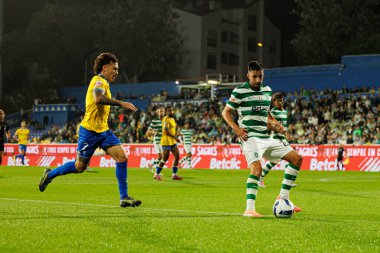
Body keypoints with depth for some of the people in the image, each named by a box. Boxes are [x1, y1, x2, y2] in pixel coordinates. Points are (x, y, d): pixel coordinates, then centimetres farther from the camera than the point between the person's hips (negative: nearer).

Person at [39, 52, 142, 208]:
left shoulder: (102, 83, 18)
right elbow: (98, 99, -34)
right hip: (90, 131, -9)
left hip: (103, 131, 9)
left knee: (122, 157, -8)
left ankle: (124, 197, -7)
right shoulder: (99, 81, -13)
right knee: (80, 167, 3)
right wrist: (121, 103, -34)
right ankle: (50, 174, 28)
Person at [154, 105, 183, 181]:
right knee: (165, 159, -4)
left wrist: (175, 137, 16)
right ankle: (156, 174, 10)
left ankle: (174, 175, 9)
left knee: (177, 157, 3)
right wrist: (175, 137, -20)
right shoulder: (166, 119, -14)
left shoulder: (173, 119, 15)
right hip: (166, 142, -9)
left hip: (173, 142, 9)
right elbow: (166, 132, -21)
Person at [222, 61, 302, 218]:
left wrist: (274, 125, 10)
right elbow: (225, 112, 1)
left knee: (297, 158, 4)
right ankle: (249, 209, -28)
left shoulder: (267, 91, 15)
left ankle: (283, 197, 8)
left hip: (266, 138, 7)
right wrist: (236, 128, -14)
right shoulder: (240, 91, -4)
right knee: (257, 167, -31)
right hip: (250, 138, -7)